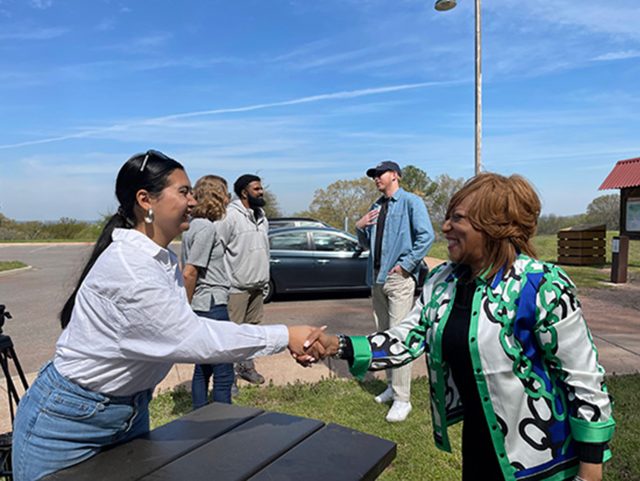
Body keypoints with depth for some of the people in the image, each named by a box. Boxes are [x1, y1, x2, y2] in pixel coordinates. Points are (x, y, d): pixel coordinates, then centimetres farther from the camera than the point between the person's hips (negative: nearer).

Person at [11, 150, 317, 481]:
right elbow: (195, 338, -30)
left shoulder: (164, 259, -1)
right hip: (68, 420, -7)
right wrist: (285, 336, -27)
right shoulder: (128, 265, -30)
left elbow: (183, 333, -3)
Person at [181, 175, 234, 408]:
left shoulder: (194, 225, 12)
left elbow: (188, 271, 16)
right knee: (223, 373, 0)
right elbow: (189, 273, -19)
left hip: (202, 307, 10)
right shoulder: (206, 227, -15)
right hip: (211, 304, -10)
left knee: (203, 368, 18)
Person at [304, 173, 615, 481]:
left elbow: (585, 379, -16)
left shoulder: (542, 286, -23)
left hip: (537, 452, -5)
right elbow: (407, 339, -5)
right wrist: (340, 346, -18)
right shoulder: (442, 281, -5)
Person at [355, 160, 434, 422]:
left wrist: (405, 265, -17)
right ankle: (392, 386, 28)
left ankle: (402, 398, 2)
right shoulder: (376, 206, 17)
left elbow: (426, 236, -16)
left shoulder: (410, 201, -5)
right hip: (377, 278, 8)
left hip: (399, 279, -8)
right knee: (383, 336, 14)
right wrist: (360, 227, 1)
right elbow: (367, 244, 20)